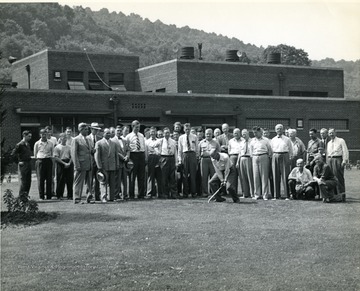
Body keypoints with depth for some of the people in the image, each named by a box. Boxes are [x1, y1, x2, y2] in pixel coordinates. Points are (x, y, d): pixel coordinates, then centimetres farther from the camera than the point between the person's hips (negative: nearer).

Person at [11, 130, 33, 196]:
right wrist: (18, 162, -12)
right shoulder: (20, 145, -10)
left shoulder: (28, 144, 13)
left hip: (28, 164, 8)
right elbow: (13, 154, -13)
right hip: (23, 164, -8)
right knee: (23, 182, -7)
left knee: (28, 181, 8)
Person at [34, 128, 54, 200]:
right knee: (40, 179, -4)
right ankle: (41, 196, 1)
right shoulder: (37, 144, 5)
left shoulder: (50, 143, 9)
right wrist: (39, 159, 5)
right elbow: (35, 155, 12)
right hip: (40, 161, -1)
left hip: (48, 161, 2)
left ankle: (49, 196, 5)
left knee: (49, 179, 0)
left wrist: (50, 158, 4)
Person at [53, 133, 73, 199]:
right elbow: (56, 158, -5)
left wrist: (69, 163, -9)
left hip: (69, 164, 3)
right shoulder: (57, 147, 1)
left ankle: (70, 196, 7)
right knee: (60, 180, -1)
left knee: (70, 180, 1)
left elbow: (72, 156, 9)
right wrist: (64, 163, -12)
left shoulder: (69, 147, 12)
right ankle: (59, 195, 9)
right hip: (61, 164, -3)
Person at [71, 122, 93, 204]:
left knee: (90, 183, 9)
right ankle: (77, 199, 2)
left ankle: (90, 198, 16)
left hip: (89, 166, 7)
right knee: (78, 183, -2)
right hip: (81, 165, -7)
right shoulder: (76, 140, -5)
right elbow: (74, 153, -10)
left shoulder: (87, 140, 17)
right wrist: (77, 166, -16)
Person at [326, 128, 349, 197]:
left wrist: (344, 161, -12)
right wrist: (327, 162, 12)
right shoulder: (329, 143, 20)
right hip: (330, 160, 5)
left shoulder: (341, 141, 3)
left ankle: (341, 193, -6)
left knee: (338, 177, -9)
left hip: (338, 159, -5)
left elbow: (345, 151, -3)